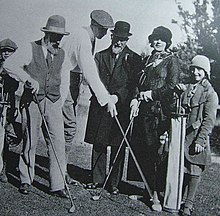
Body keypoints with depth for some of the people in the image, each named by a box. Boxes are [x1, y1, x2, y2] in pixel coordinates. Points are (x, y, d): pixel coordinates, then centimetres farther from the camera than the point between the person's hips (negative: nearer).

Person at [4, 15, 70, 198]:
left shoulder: (62, 54, 11)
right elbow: (9, 65, -13)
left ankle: (58, 185, 1)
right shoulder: (30, 49, -2)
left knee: (58, 142, -5)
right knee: (30, 142, 5)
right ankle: (26, 180, 24)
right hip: (32, 101, -3)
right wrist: (30, 79, -22)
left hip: (54, 102, 3)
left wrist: (62, 100, 11)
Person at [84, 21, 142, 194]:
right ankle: (98, 179, 21)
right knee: (98, 145, 8)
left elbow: (133, 84, -5)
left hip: (121, 107, -2)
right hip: (99, 107, 3)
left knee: (118, 147, 3)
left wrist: (118, 96, -20)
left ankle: (115, 183, 14)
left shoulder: (133, 59, 3)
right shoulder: (100, 56, 12)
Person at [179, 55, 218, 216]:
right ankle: (180, 199, 20)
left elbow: (209, 120, -8)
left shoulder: (210, 93, -3)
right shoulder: (186, 89, 14)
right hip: (182, 136, 5)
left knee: (194, 171, 0)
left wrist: (200, 140, -15)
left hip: (197, 138, -5)